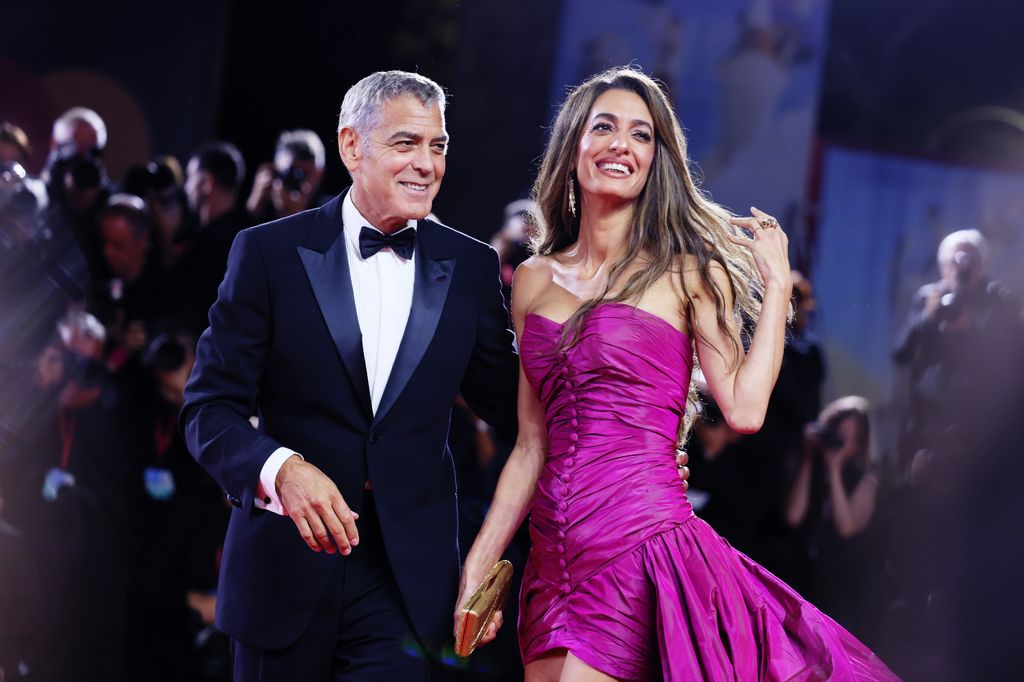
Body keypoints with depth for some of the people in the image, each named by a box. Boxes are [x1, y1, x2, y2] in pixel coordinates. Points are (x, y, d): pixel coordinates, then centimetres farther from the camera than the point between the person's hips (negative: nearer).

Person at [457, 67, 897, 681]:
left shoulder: (687, 274, 4)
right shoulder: (534, 283, 14)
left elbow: (744, 410, -8)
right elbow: (533, 447, 16)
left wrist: (776, 285, -1)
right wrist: (477, 570, 11)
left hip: (644, 545, -5)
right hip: (555, 556, 5)